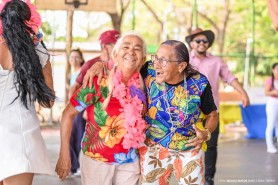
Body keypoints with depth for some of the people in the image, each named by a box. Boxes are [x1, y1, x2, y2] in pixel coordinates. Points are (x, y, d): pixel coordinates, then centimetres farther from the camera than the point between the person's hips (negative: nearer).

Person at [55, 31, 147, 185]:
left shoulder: (141, 85, -4)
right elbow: (68, 114, -10)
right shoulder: (98, 82, -14)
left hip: (130, 163, 3)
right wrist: (64, 155, -12)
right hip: (96, 161, -3)